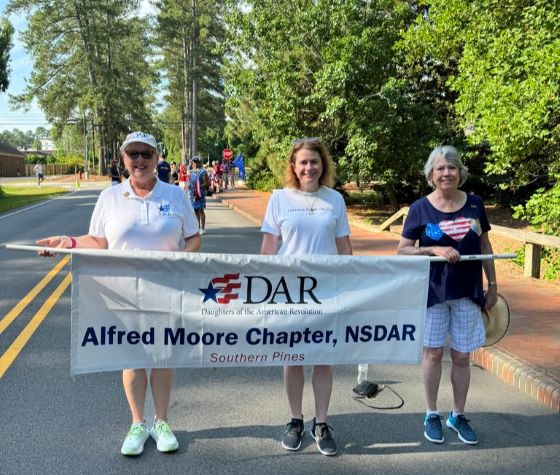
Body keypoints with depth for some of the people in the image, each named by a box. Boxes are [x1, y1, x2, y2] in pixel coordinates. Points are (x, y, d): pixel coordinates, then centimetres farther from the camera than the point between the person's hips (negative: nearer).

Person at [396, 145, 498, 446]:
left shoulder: (474, 204, 1)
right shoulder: (420, 208, -6)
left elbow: (485, 246, 9)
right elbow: (402, 250, -6)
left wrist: (493, 285, 8)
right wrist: (435, 250, -20)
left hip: (467, 292, 2)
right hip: (433, 291, -2)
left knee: (461, 356, 11)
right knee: (433, 352, 9)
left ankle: (458, 416, 28)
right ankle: (432, 415, 25)